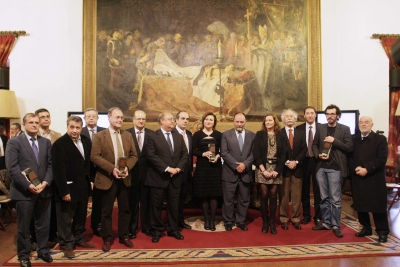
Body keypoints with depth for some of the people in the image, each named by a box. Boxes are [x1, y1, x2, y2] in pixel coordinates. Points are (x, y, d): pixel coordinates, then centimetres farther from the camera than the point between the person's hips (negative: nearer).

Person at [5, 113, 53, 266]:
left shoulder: (46, 142, 9)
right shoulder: (14, 143, -4)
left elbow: (51, 165, 5)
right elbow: (12, 168, -12)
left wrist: (46, 182, -10)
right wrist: (28, 185, -18)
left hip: (44, 190, 4)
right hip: (24, 192, -4)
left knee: (43, 224, 13)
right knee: (24, 227, 8)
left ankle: (43, 250, 30)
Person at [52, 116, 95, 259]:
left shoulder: (86, 141, 4)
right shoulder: (59, 144, -16)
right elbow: (58, 170, -19)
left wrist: (90, 180, 6)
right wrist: (64, 191, -21)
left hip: (83, 186, 7)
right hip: (68, 188, -7)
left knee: (81, 216, 20)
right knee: (66, 219, 8)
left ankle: (78, 239, 36)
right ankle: (67, 245, 22)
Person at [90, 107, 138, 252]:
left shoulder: (127, 135, 9)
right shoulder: (99, 136, -4)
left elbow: (134, 155, 6)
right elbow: (94, 157, -13)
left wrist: (127, 167, -13)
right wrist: (112, 168, -22)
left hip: (124, 178, 4)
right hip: (107, 179, -4)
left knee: (125, 209, 12)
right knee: (106, 211, 7)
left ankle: (124, 236, 27)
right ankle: (107, 239, 21)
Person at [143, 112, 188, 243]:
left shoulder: (179, 137, 12)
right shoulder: (152, 136, -4)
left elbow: (184, 155, 9)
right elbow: (151, 155, -14)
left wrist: (178, 168, -8)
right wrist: (167, 168, -18)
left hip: (175, 177, 4)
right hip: (158, 177, -4)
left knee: (173, 205, 11)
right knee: (156, 205, 5)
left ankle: (173, 229, 25)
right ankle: (157, 230, 19)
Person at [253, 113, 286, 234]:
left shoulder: (280, 136, 8)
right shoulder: (259, 134, 5)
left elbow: (283, 154, 4)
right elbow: (256, 153, -2)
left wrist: (277, 170, -7)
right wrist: (263, 170, -10)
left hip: (276, 169, 1)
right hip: (262, 169, -1)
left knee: (273, 196, 2)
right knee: (264, 195, -1)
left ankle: (272, 222, 11)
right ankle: (265, 222, 10)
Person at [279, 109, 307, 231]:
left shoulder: (301, 133, 11)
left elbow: (304, 150, 3)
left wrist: (296, 162, -10)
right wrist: (286, 162, -13)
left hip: (297, 169, 3)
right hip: (283, 169, -2)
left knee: (297, 196, 7)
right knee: (283, 196, 4)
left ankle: (296, 219, 16)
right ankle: (284, 219, 12)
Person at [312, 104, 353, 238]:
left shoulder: (344, 129, 0)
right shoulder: (320, 128, 11)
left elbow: (349, 147, -7)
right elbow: (314, 144, 14)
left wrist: (334, 141, -16)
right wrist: (318, 155, -5)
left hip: (335, 168, -4)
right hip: (321, 167, 4)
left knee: (335, 199, 0)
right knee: (324, 198, 12)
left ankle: (336, 225, 11)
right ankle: (326, 223, 22)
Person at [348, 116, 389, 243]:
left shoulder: (380, 139, -1)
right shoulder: (354, 139, 12)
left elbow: (382, 158, -11)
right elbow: (349, 157, 7)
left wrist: (367, 169, -19)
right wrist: (355, 168, -12)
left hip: (375, 178, -4)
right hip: (358, 178, 4)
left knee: (378, 205, 1)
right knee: (360, 205, 9)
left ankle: (382, 231, 12)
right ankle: (366, 228, 23)